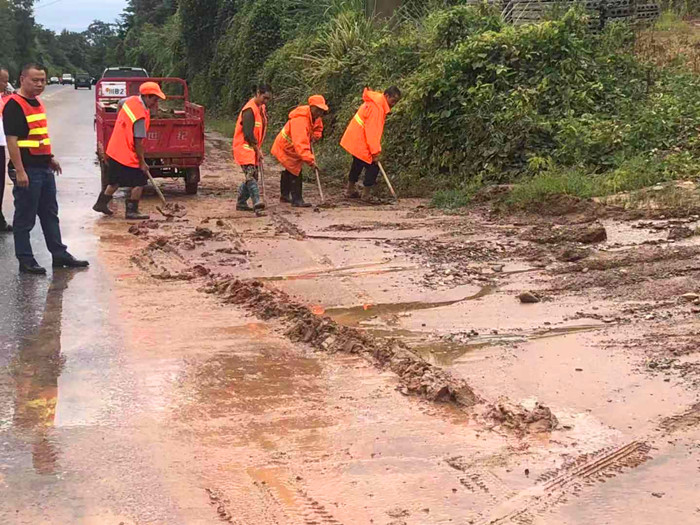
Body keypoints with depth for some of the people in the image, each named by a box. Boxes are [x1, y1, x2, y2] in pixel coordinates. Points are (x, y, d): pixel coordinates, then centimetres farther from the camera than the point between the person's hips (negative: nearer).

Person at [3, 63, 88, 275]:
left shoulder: (37, 103, 14)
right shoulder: (14, 105, -14)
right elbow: (12, 139, -19)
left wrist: (50, 158, 22)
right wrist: (19, 171, -24)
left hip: (44, 168, 9)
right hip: (27, 170, -9)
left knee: (50, 214, 15)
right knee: (25, 218, 0)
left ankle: (59, 255, 24)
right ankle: (25, 261, 8)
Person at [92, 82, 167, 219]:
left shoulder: (131, 100, 0)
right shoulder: (141, 116, -26)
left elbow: (120, 103, 26)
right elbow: (138, 142, -23)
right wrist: (142, 162, -14)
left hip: (114, 150, 9)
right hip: (128, 155, -9)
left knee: (116, 181, 22)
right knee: (139, 182, 3)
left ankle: (101, 203, 31)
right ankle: (132, 211, 9)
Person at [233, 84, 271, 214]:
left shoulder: (262, 108, 13)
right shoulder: (250, 109, -17)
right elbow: (248, 133, -21)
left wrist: (258, 149, 14)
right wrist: (258, 150, -15)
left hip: (253, 148, 10)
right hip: (244, 147, -10)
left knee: (252, 177, 11)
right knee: (250, 174, -21)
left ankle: (241, 203, 22)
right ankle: (257, 203, -33)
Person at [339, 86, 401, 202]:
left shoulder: (376, 103, 9)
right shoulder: (376, 107, -22)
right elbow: (372, 131, -26)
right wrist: (375, 152, -26)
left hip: (355, 139, 10)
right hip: (360, 141, -10)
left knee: (358, 164, 22)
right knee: (373, 166, -6)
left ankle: (350, 190, 34)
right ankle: (366, 194, 0)